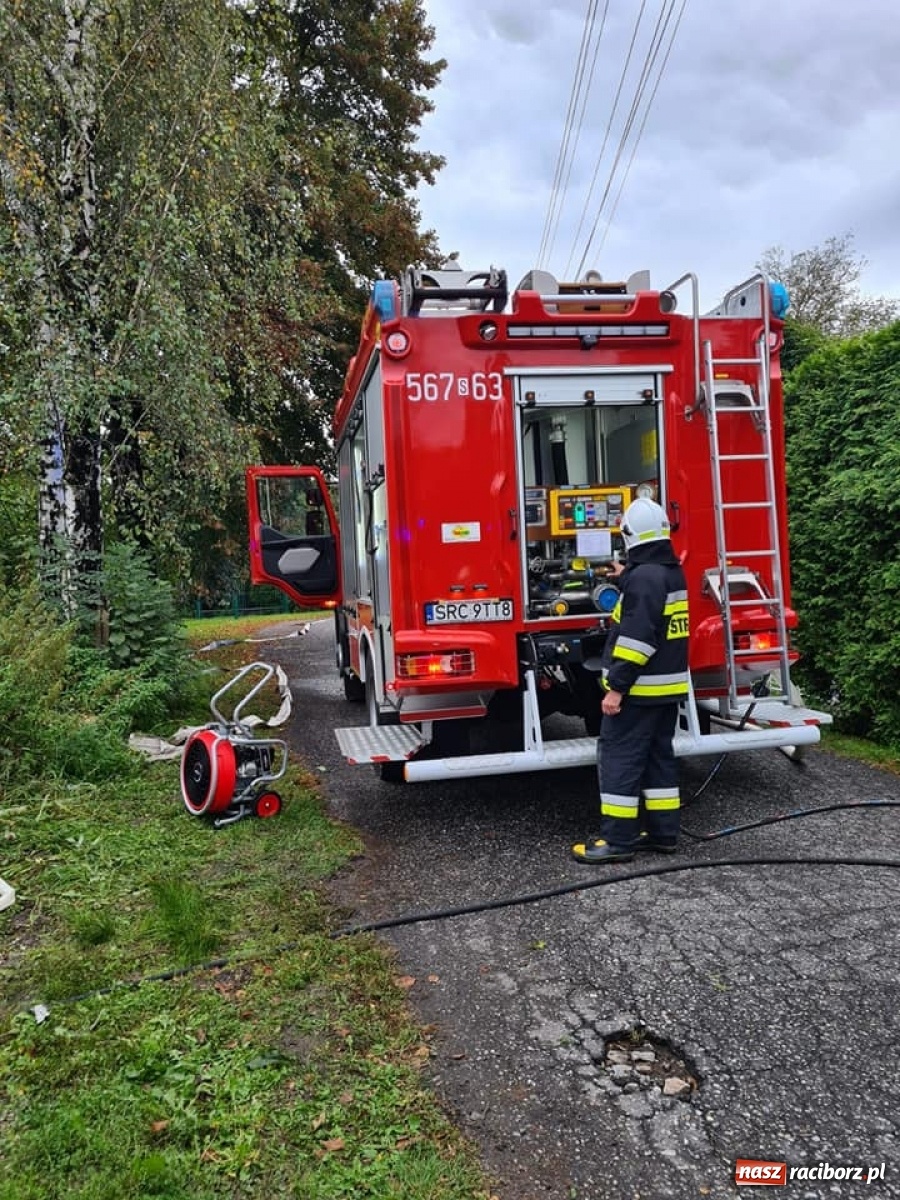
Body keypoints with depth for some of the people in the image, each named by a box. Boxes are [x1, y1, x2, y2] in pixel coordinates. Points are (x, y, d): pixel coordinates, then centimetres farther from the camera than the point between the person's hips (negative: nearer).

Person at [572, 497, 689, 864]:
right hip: (667, 686, 10)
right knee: (658, 756, 14)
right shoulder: (671, 572, 12)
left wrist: (617, 686, -22)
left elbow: (637, 637, -25)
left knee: (619, 757, -4)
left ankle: (617, 840, 0)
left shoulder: (644, 576, -19)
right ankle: (662, 833, 20)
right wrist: (626, 579, 47)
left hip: (640, 688, -10)